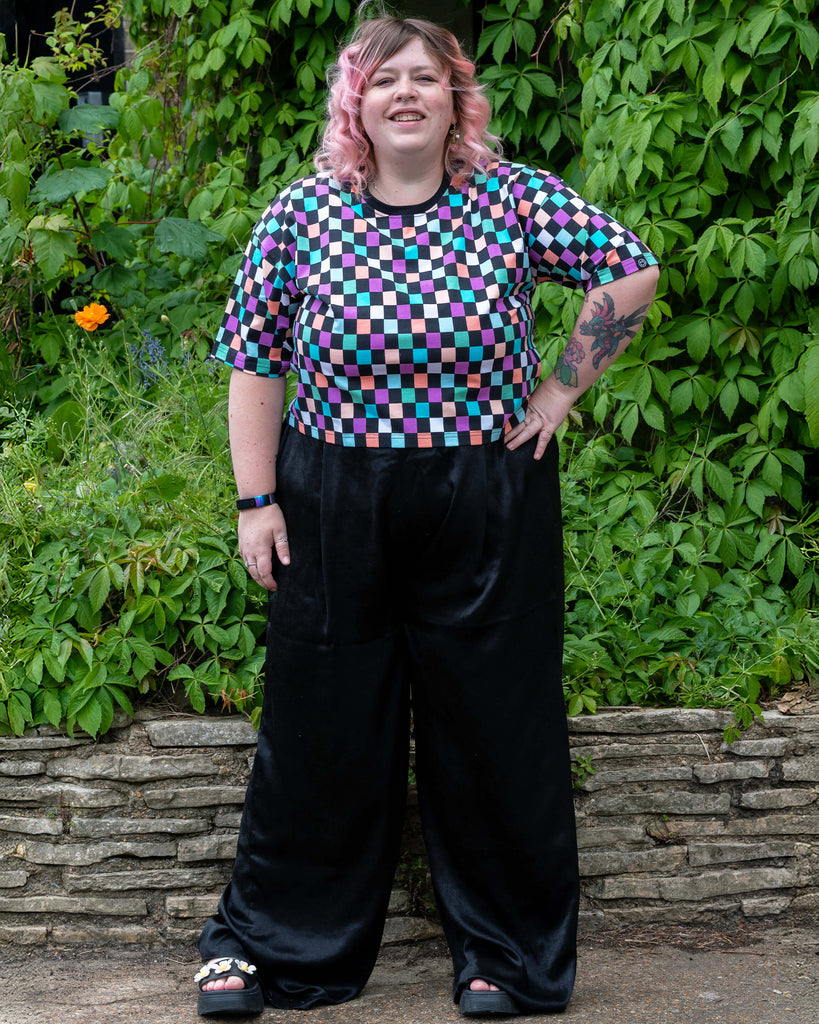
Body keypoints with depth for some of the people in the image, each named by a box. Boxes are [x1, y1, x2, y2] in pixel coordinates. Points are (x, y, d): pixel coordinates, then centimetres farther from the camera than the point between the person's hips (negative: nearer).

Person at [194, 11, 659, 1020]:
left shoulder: (514, 199, -2)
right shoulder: (301, 213, 0)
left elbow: (631, 270, 3)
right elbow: (254, 361, 2)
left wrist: (562, 388, -2)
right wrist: (256, 500, -3)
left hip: (489, 511, 0)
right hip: (334, 510, 0)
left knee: (495, 728, 6)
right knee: (320, 729, 7)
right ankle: (268, 942, 21)